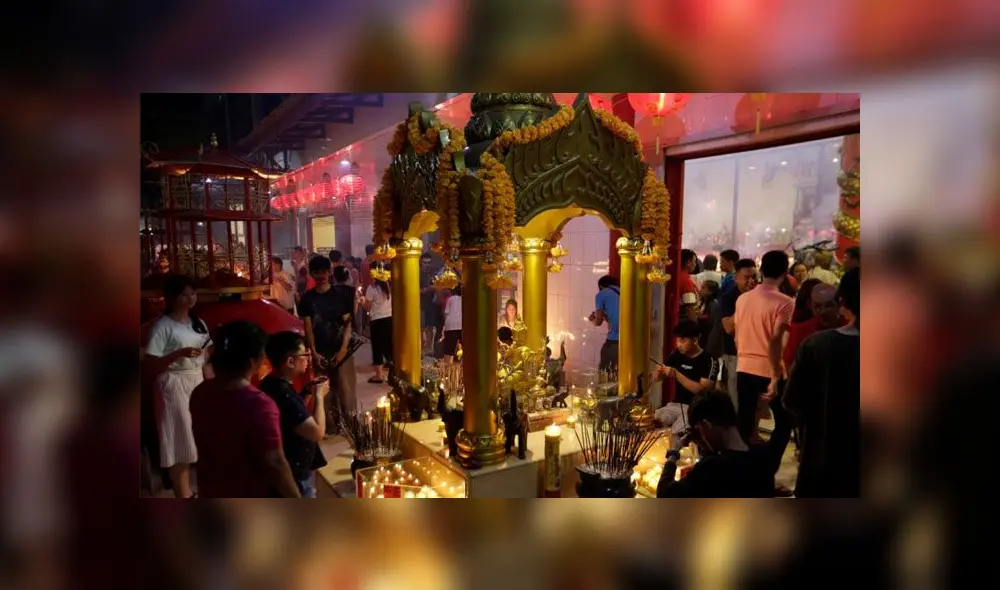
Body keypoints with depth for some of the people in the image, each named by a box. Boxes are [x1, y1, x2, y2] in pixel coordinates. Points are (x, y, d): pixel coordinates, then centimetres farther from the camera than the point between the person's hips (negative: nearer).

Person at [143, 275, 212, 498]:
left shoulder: (199, 323, 10)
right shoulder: (163, 326, -10)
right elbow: (150, 365, -14)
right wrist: (180, 353, -25)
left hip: (198, 384, 6)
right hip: (175, 386, -6)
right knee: (179, 440, -1)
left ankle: (189, 492, 26)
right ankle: (184, 497, 8)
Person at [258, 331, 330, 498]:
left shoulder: (272, 385, 1)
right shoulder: (282, 393, -31)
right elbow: (317, 432, -31)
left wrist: (306, 392, 5)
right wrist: (319, 395, -19)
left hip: (288, 470, 10)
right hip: (294, 474, -10)